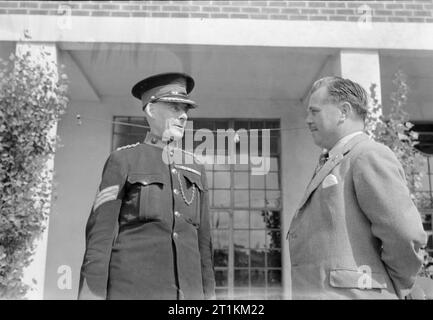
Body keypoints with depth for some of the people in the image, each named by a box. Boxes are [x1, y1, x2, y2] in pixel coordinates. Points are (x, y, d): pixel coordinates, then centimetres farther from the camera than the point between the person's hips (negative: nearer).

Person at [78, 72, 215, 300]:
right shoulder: (123, 160, 2)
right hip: (130, 290, -4)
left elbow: (202, 240, 15)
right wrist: (92, 294, -11)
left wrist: (209, 295, 12)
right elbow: (100, 232, -5)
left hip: (187, 291, 5)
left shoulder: (195, 169, 15)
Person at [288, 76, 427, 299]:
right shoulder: (332, 166, 20)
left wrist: (394, 290, -4)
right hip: (316, 292, 8)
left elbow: (406, 235, -16)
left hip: (350, 293, -8)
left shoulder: (369, 156, -8)